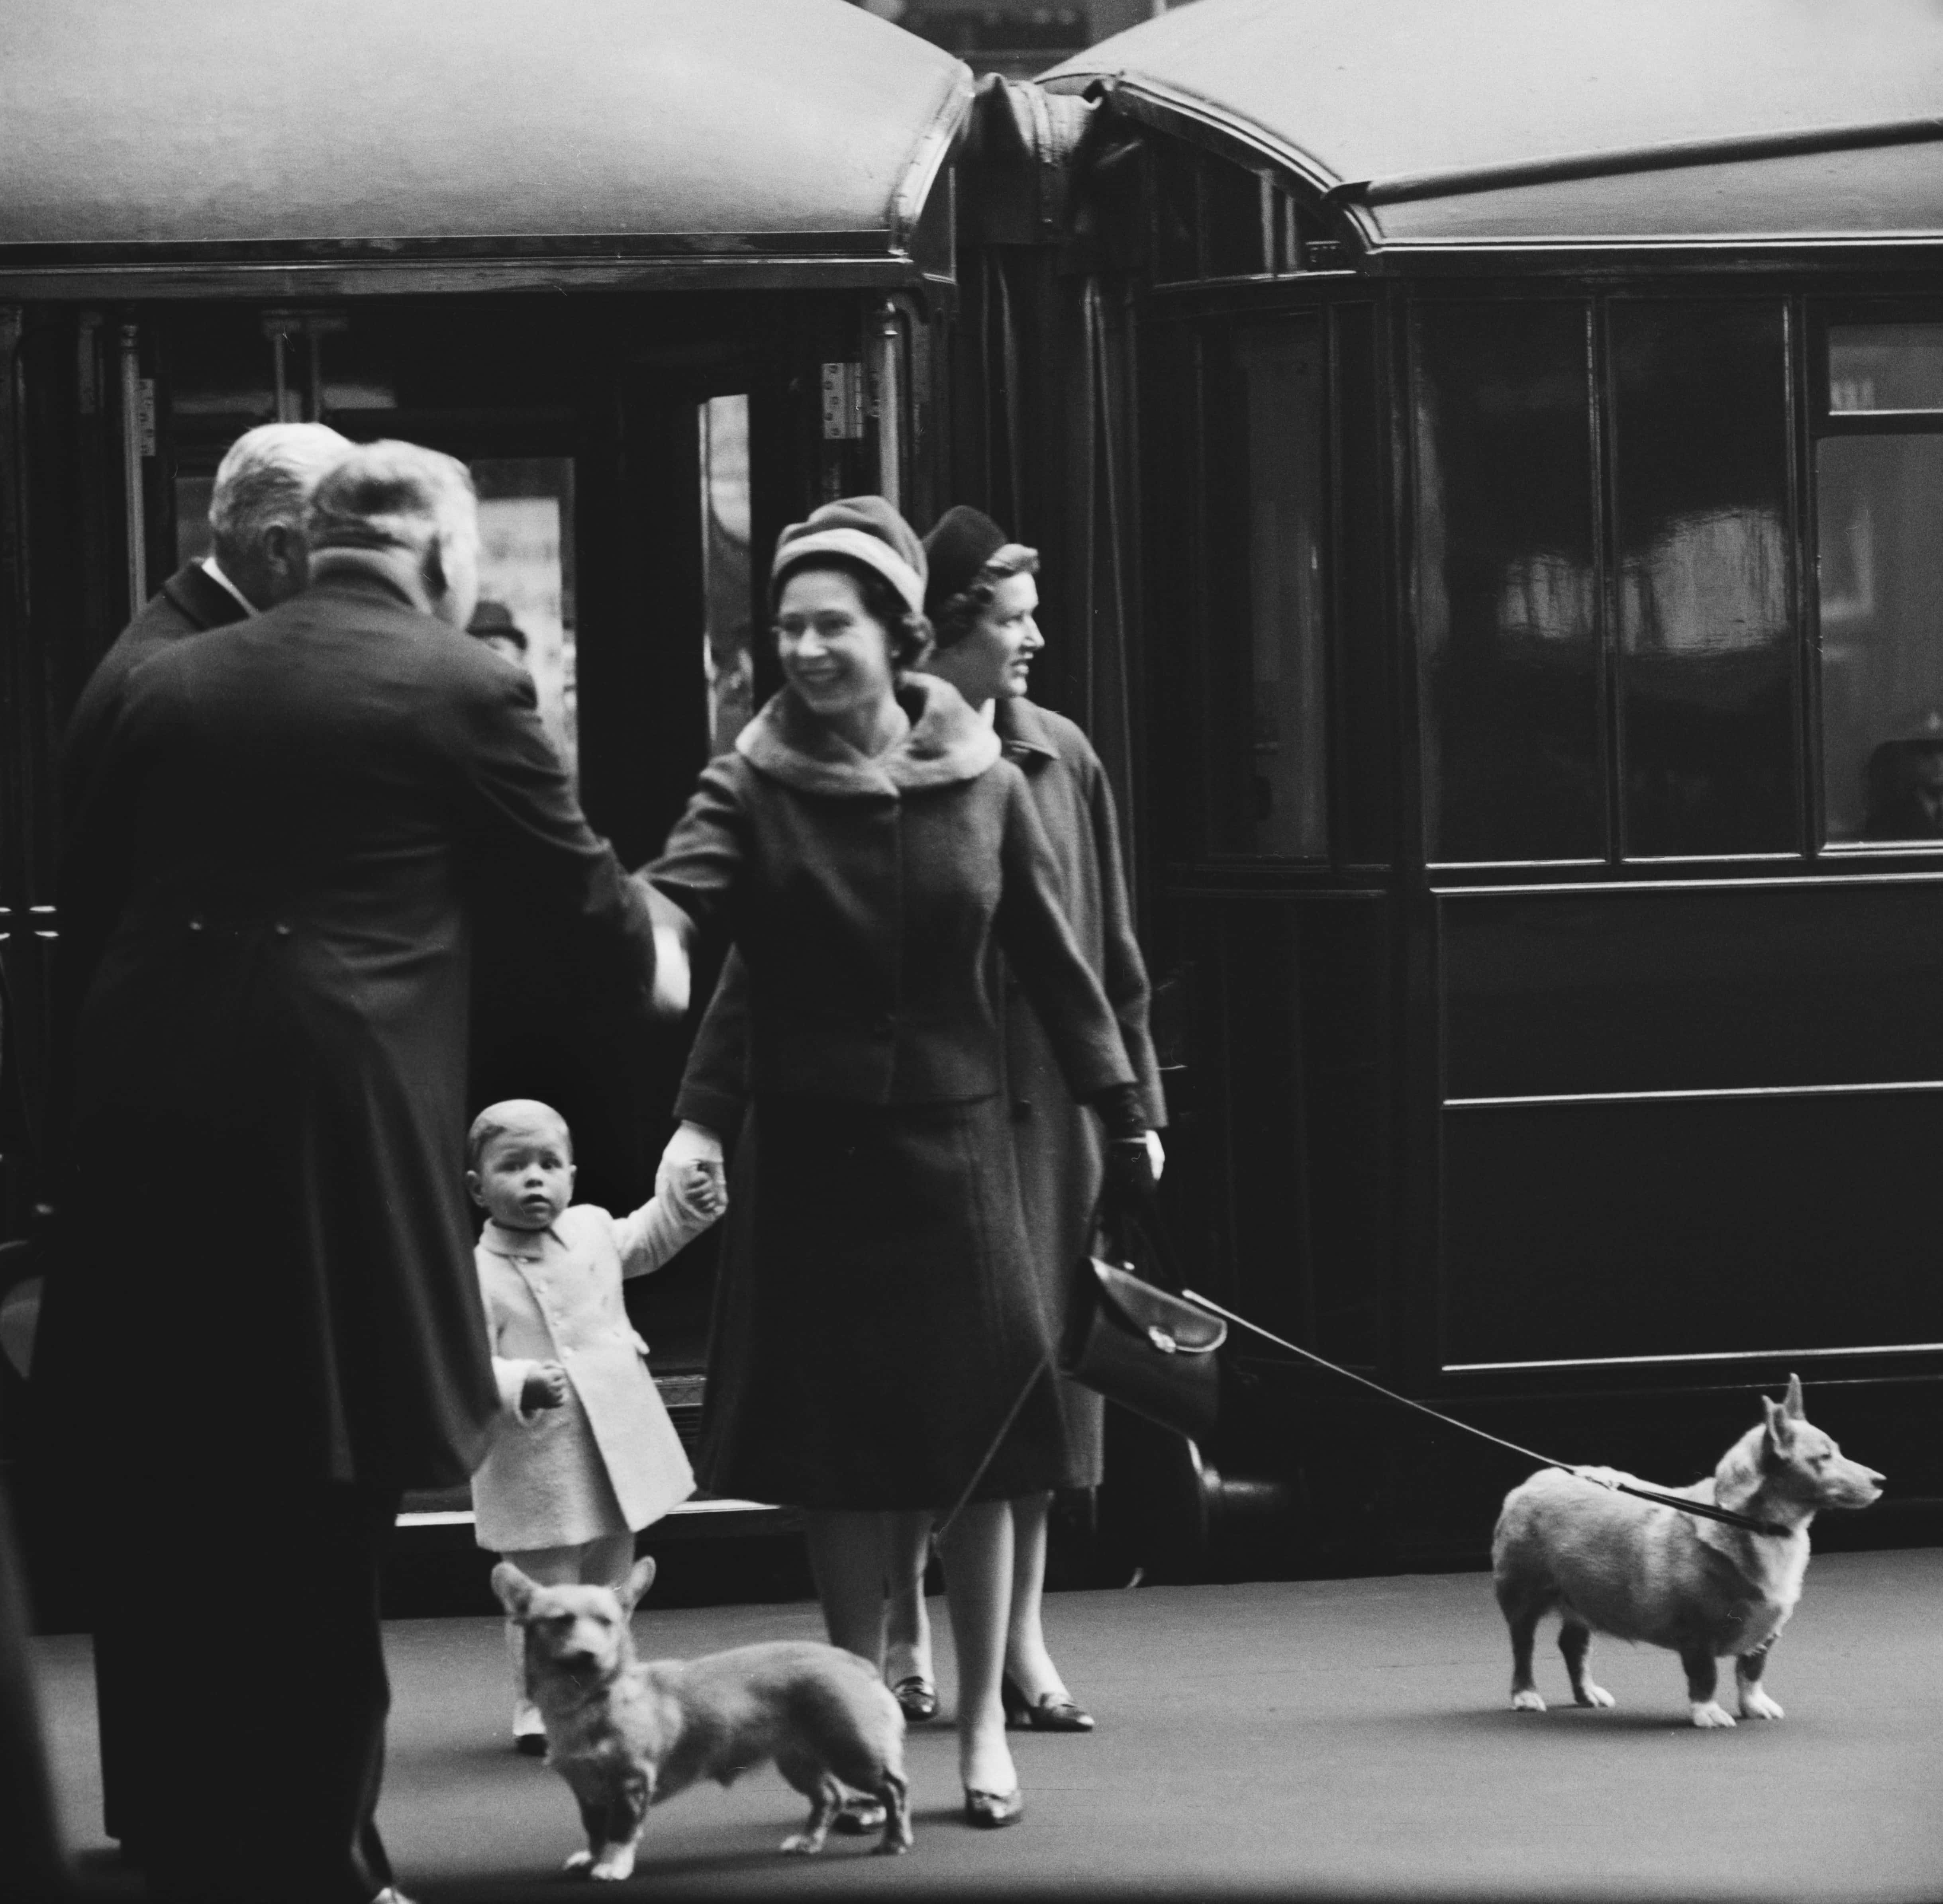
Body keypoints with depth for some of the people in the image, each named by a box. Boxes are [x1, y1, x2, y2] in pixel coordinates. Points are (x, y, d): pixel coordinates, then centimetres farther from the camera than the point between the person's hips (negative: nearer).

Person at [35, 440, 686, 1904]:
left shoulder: (169, 683, 11)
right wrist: (655, 944, 30)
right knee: (322, 1534, 7)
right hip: (337, 1124, -4)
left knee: (169, 1524, 12)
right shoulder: (460, 689, -1)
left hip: (144, 1122, 4)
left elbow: (88, 911, 13)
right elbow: (584, 893, 9)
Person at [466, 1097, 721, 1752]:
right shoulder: (476, 1275, -16)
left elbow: (642, 1242, 26)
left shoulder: (593, 1231, 3)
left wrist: (686, 1207, 12)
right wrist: (520, 1386, -37)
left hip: (616, 1451, 6)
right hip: (535, 1470, -6)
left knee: (609, 1593, 16)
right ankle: (541, 1711, 10)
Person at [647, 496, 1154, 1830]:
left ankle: (983, 1721, 11)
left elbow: (1050, 958, 5)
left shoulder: (982, 782, -1)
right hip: (808, 1153, 0)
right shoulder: (752, 788, -5)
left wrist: (1123, 1110, 6)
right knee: (836, 1457, 4)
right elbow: (677, 905, -21)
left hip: (952, 1141, 0)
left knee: (978, 1440, 0)